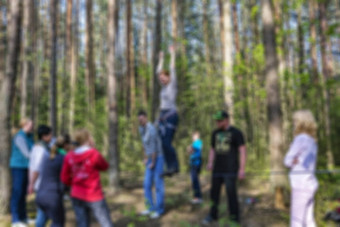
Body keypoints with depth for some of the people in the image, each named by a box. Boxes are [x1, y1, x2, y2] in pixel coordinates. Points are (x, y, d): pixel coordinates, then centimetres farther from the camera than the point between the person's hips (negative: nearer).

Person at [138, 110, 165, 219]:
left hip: (158, 158, -9)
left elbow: (154, 147, -22)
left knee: (158, 185, -1)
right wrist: (145, 158, 13)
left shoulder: (151, 129, -24)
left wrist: (152, 163, -16)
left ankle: (159, 210, 12)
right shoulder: (141, 129, 6)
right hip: (150, 159, 9)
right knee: (147, 185, 10)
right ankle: (151, 208, 22)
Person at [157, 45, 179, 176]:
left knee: (167, 143, -12)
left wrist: (173, 54, 1)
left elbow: (172, 69, -6)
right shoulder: (164, 87, 15)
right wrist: (161, 59, 32)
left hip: (171, 115, -8)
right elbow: (159, 71, 26)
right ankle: (170, 167, 11)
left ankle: (174, 166, -1)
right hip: (163, 116, 8)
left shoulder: (172, 85, -2)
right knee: (163, 143, 5)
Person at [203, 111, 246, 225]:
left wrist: (242, 169, -13)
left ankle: (234, 219, 10)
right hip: (217, 170, 5)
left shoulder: (236, 133, -5)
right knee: (214, 193, 10)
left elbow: (242, 151, -7)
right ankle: (213, 215, 26)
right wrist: (210, 162, 5)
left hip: (230, 170, -5)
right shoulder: (215, 133, 11)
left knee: (231, 194, -3)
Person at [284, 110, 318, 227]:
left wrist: (293, 161, 7)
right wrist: (295, 160, -10)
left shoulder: (301, 138, -14)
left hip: (302, 185, -9)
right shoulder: (312, 140, 12)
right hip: (310, 183, 9)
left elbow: (287, 161, -7)